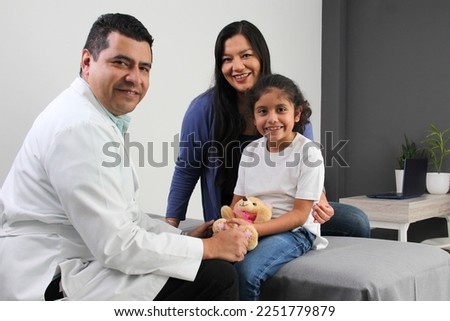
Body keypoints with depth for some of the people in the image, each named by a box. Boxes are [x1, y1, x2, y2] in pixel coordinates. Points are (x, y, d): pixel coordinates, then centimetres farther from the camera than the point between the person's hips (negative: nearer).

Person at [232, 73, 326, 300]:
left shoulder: (308, 153, -8)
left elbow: (300, 214, -11)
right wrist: (230, 224, -15)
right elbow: (237, 203, 9)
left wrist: (256, 229, -24)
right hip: (252, 229, 5)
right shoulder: (250, 151, 8)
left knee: (245, 272, -31)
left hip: (294, 231, -5)